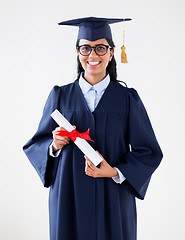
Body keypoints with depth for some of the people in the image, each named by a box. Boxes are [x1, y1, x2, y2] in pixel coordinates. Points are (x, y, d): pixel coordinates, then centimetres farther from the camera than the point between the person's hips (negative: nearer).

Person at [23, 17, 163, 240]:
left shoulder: (128, 99, -1)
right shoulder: (60, 96, 2)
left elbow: (149, 152, 0)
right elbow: (35, 145, 7)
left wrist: (115, 172, -15)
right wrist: (54, 146, -14)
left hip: (113, 200, 0)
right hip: (69, 200, 1)